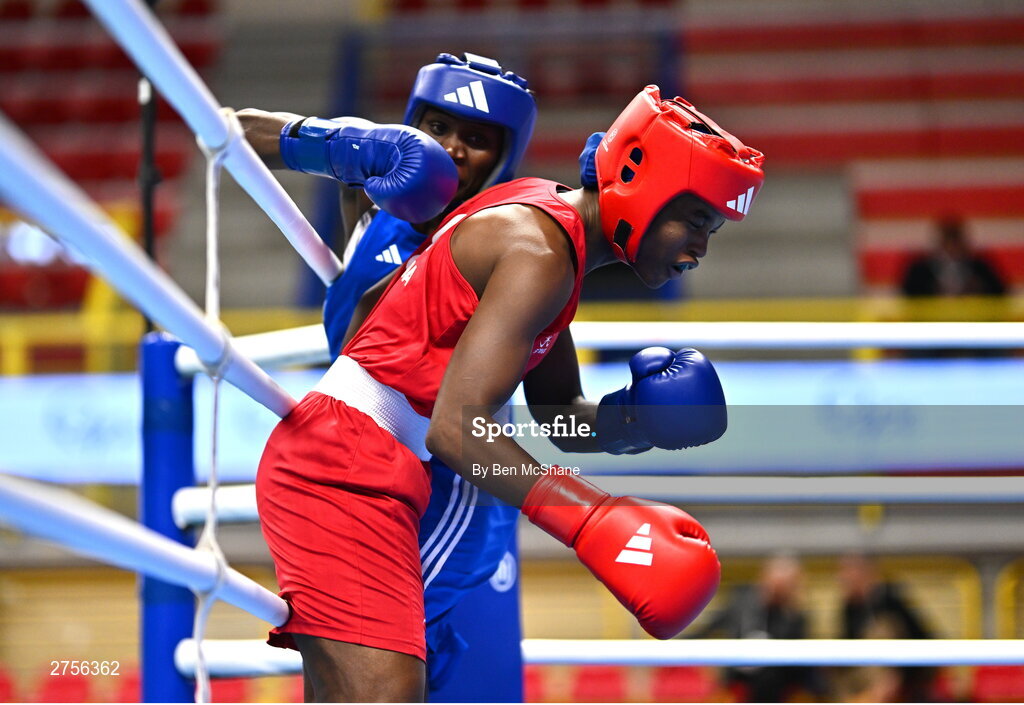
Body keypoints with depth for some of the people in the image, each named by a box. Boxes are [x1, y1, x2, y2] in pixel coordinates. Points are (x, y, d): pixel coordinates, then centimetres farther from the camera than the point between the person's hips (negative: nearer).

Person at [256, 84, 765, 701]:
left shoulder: (551, 216, 16)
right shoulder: (541, 252, -15)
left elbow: (561, 417, 23)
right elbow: (458, 425, -25)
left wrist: (635, 420, 1)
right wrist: (596, 522, -29)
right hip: (347, 467, -11)